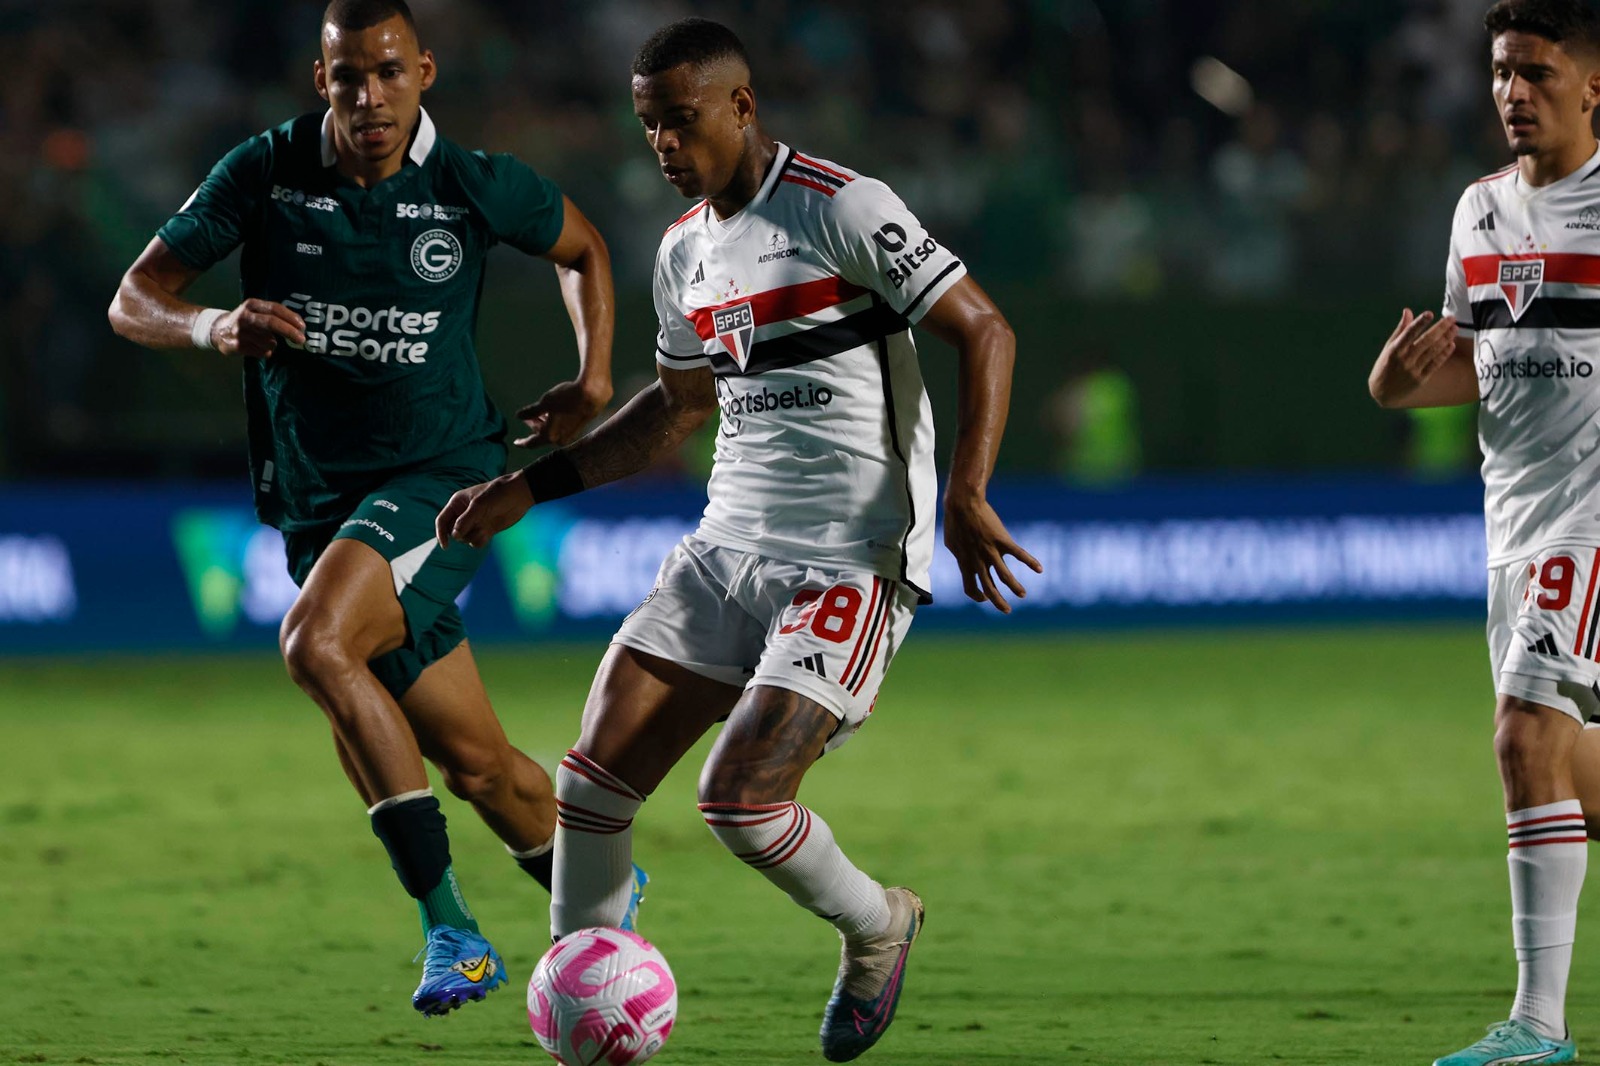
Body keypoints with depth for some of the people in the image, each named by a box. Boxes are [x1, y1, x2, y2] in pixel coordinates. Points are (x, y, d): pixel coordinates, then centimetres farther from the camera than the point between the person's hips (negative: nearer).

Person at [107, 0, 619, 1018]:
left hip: (443, 470, -4)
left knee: (317, 641, -31)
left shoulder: (476, 188, -7)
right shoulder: (267, 172, -4)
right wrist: (214, 326, -27)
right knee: (477, 763, 7)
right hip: (317, 500, 4)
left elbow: (584, 247, 15)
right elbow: (133, 301, -6)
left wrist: (594, 379, 1)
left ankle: (449, 925, -27)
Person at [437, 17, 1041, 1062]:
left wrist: (967, 495, -21)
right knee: (593, 781, -6)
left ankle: (878, 928, 13)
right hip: (728, 546, 7)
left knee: (739, 800, -17)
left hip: (855, 566, -7)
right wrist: (528, 486, 21)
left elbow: (985, 330, -11)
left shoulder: (844, 210, -11)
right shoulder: (686, 249, 13)